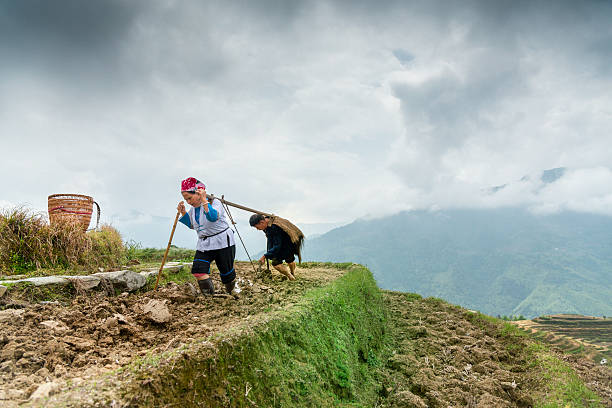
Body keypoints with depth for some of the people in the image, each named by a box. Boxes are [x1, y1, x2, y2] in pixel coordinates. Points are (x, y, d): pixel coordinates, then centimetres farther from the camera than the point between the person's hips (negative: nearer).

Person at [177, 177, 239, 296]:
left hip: (222, 242, -6)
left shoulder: (214, 202, -13)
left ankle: (232, 289, 34)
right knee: (198, 270, -13)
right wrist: (183, 212, 7)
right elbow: (192, 225, 22)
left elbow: (213, 217, -33)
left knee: (226, 270, 5)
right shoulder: (193, 208, 8)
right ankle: (210, 296, -2)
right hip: (204, 244, 6)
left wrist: (204, 200, -38)